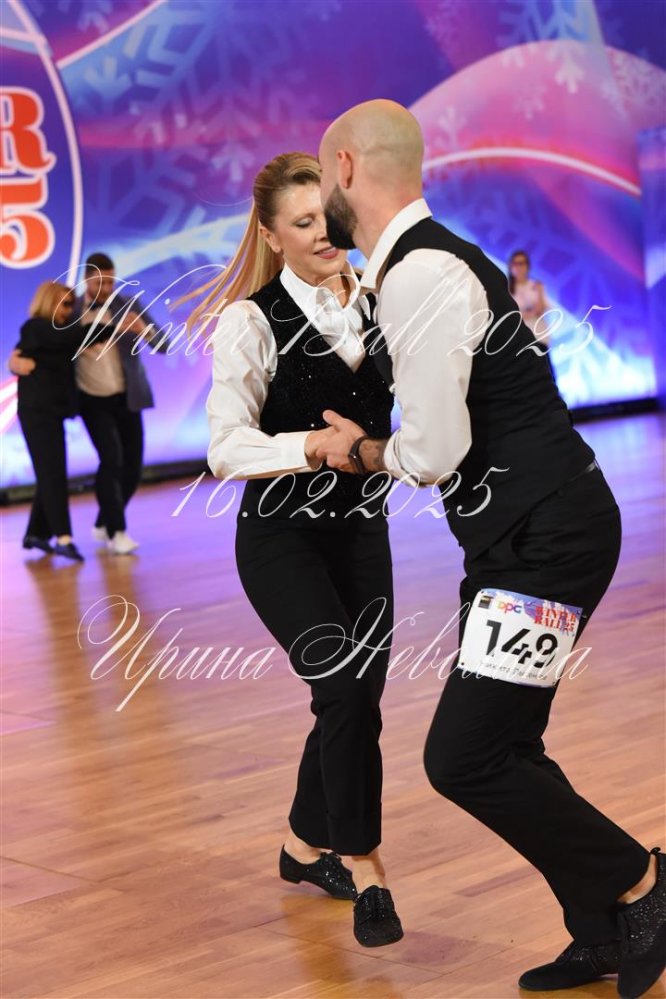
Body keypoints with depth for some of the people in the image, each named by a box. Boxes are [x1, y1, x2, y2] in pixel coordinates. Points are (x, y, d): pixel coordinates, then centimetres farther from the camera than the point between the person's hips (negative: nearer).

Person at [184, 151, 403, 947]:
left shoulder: (376, 305, 0)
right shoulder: (252, 321, -14)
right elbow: (226, 448, -23)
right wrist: (312, 445, -38)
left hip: (361, 529, 6)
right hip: (282, 537, -5)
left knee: (358, 696, 11)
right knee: (346, 689, -18)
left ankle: (305, 846, 34)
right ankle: (363, 870, -2)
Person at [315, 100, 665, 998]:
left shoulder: (421, 275, -19)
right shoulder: (416, 265, 13)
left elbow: (433, 452, -21)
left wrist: (365, 450, -3)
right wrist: (369, 443, 14)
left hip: (548, 537, -10)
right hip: (521, 536, 10)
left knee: (465, 758, -12)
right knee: (499, 750, 13)